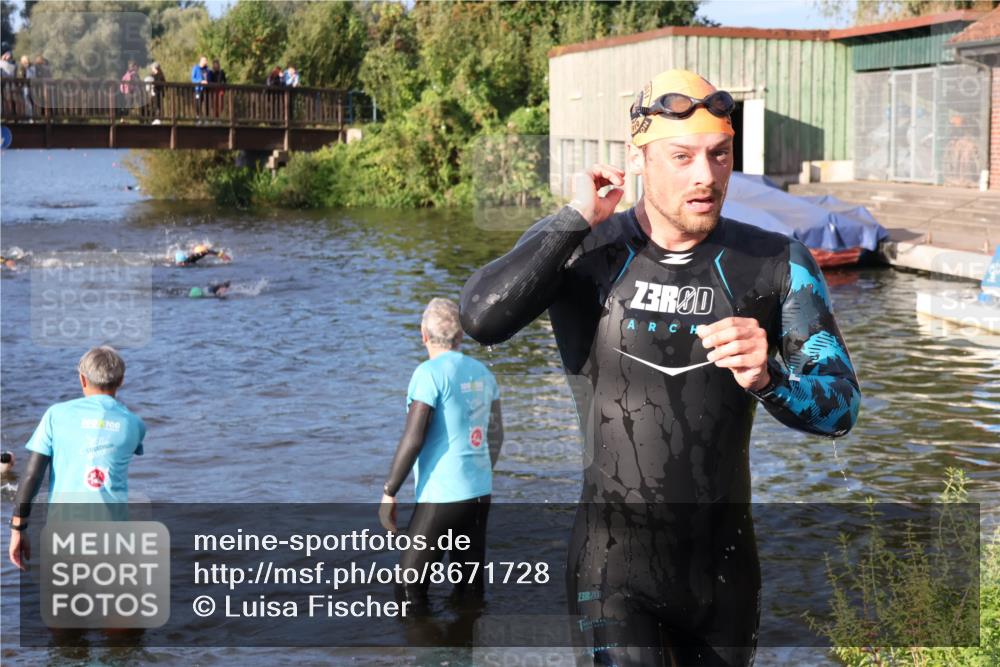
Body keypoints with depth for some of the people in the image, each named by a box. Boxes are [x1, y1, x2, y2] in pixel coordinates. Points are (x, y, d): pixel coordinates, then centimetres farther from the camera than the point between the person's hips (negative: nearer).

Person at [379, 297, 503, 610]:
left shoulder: (430, 374, -11)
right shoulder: (481, 372, 9)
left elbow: (412, 439, -16)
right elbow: (495, 435, 15)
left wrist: (389, 493, -11)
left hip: (442, 497, -7)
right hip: (481, 491, 7)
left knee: (410, 588, 2)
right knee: (470, 590, 13)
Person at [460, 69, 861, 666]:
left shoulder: (777, 263, -2)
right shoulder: (579, 249, -4)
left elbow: (841, 406, -4)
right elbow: (483, 319, -22)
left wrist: (767, 380, -25)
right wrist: (578, 218, -17)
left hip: (725, 562, 3)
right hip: (616, 559, -2)